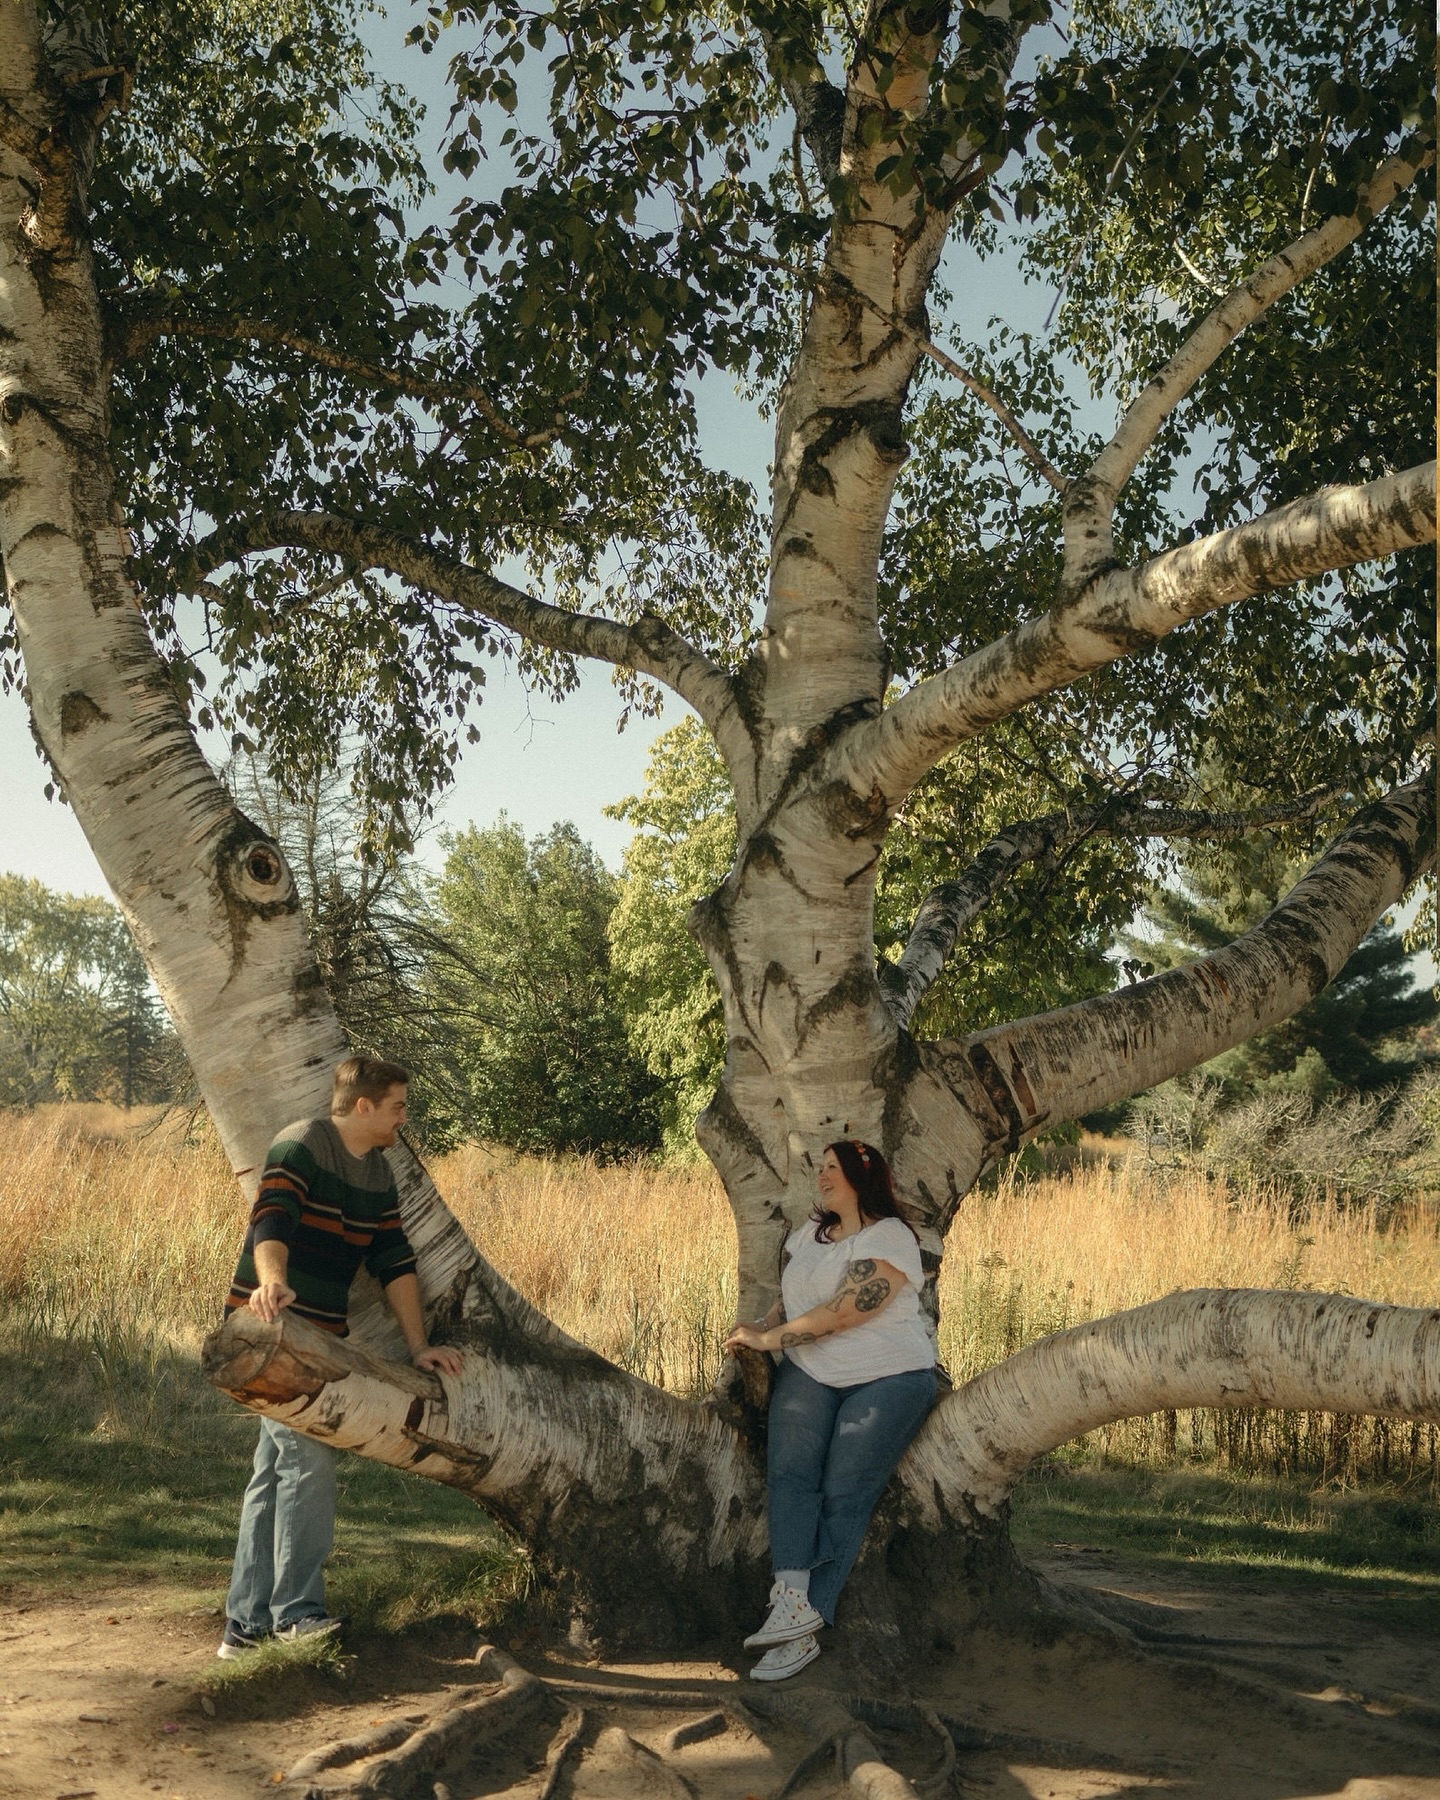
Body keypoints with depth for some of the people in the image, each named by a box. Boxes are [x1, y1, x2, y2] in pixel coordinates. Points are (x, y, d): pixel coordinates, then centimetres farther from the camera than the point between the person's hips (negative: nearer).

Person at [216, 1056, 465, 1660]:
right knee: (310, 1457, -14)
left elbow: (395, 1262, 10)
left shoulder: (378, 1175, 12)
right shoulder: (301, 1147, -13)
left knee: (274, 1475, 10)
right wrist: (272, 1281, -50)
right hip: (272, 1327, -9)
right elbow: (272, 1221, -30)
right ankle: (295, 1609, -5)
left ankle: (246, 1622, 15)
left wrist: (418, 1346, 3)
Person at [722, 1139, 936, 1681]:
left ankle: (802, 1624, -20)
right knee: (789, 1470, -21)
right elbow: (788, 1301, 21)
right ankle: (795, 1602, -33)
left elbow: (841, 1313, -18)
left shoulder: (889, 1238, -9)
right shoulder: (808, 1234, 16)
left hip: (887, 1377, -5)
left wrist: (768, 1339, -12)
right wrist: (760, 1328, -2)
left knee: (844, 1495, -16)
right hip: (810, 1373, 5)